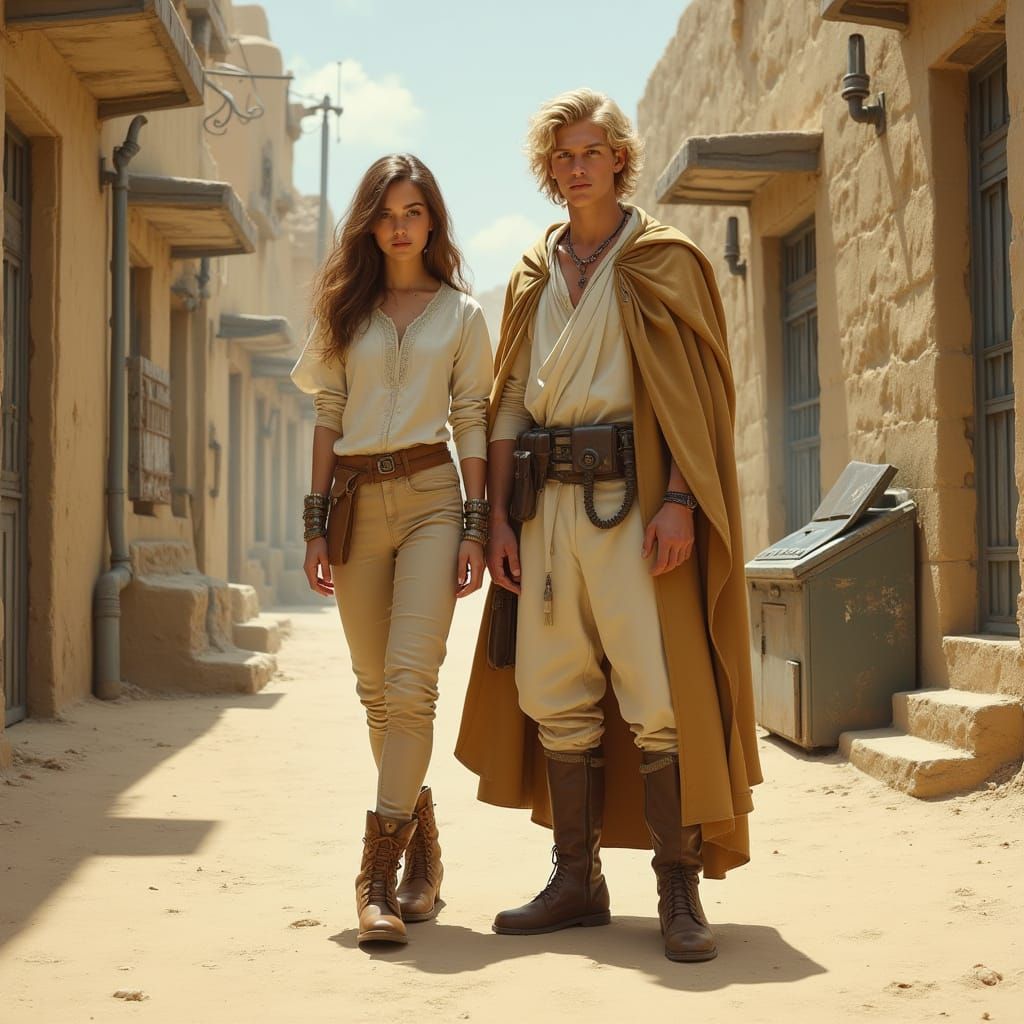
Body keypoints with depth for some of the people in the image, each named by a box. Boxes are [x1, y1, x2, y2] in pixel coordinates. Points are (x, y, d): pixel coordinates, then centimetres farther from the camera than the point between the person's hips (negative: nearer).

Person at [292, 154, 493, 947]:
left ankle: (381, 872, -14)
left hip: (428, 495, -3)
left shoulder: (462, 314, 9)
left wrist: (475, 528, -5)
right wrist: (317, 525, 5)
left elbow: (472, 424, 4)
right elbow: (328, 420, 12)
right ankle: (422, 853, 22)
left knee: (410, 681, -16)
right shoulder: (345, 310, 14)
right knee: (377, 693, 7)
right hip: (355, 502, 3)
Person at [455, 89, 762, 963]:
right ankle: (578, 880, 14)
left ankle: (680, 891, -2)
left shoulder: (665, 261, 5)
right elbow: (510, 402, 16)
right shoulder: (534, 277, 19)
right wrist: (498, 515, 6)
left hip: (633, 497, -5)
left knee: (656, 695, -10)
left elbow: (694, 390, -3)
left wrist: (680, 499, -16)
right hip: (548, 500, 5)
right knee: (556, 696, 5)